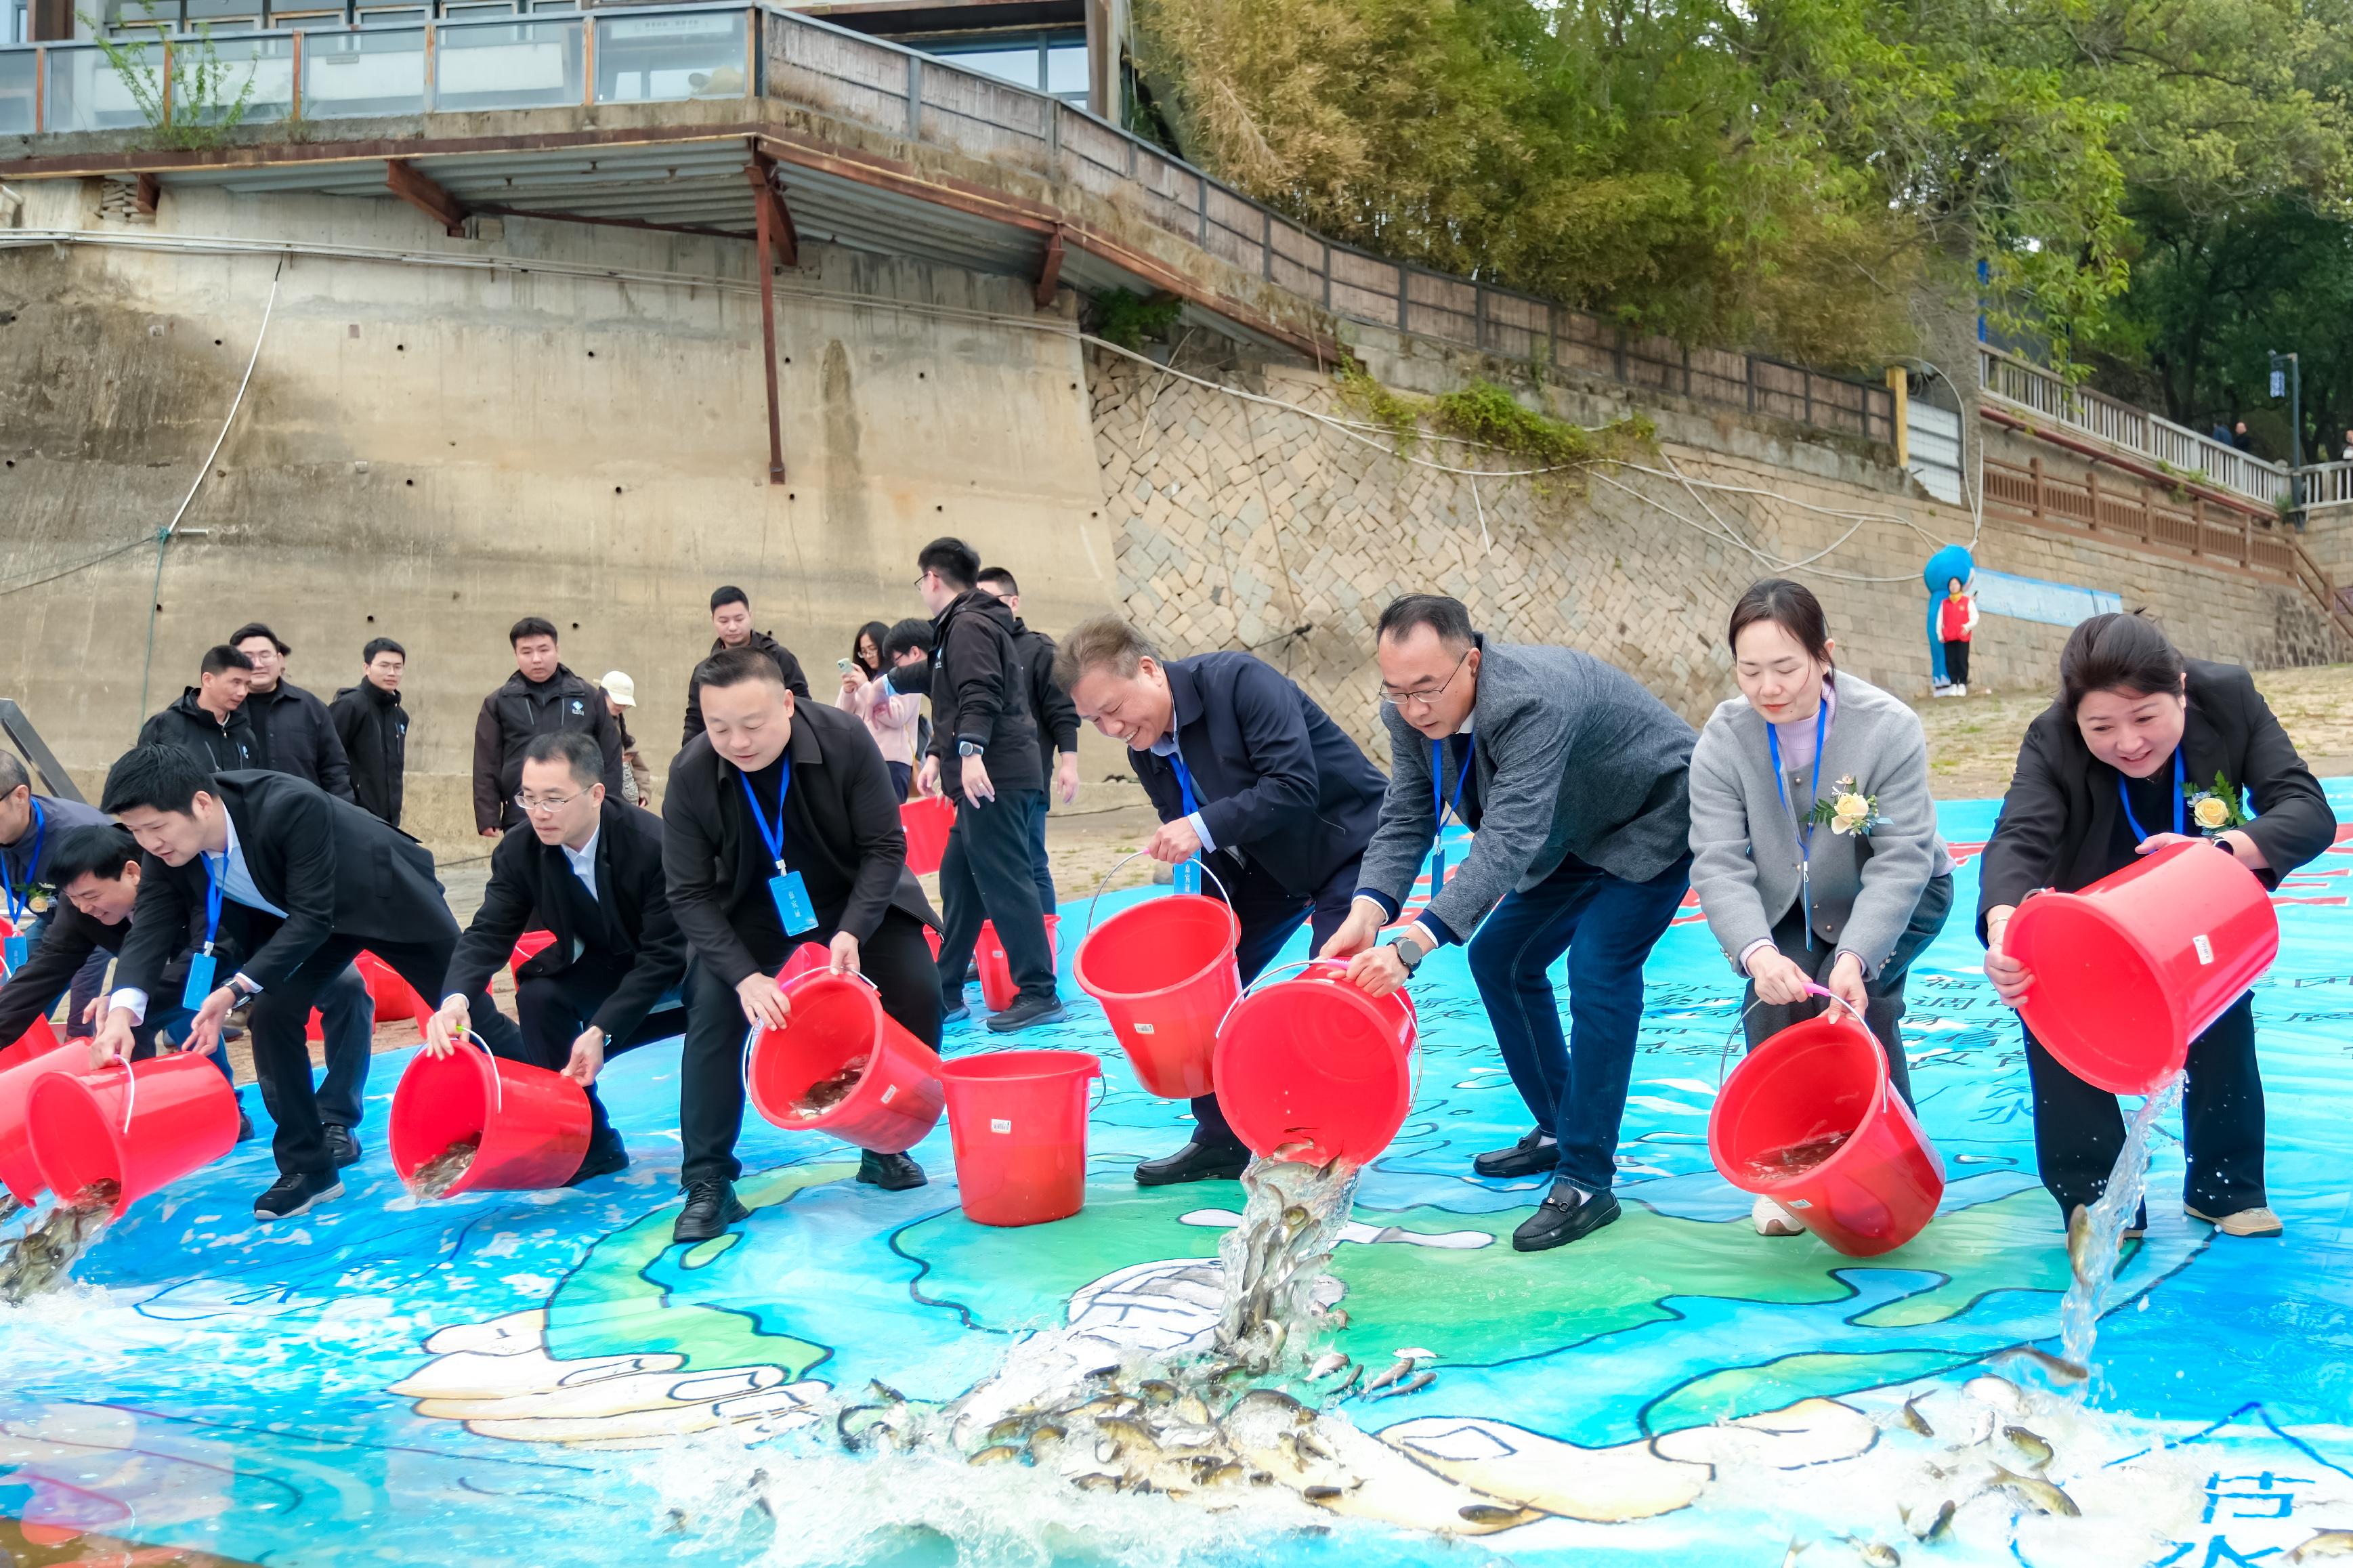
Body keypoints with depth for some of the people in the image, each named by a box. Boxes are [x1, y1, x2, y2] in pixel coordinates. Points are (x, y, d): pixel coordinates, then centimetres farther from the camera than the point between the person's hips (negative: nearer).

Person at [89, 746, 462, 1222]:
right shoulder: (166, 848, -22)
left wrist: (237, 989, -42)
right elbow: (152, 926, -22)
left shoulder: (292, 807, -41)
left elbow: (312, 916, -36)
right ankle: (307, 1168, 2)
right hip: (289, 918, 5)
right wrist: (122, 1011, -40)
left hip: (384, 896, -5)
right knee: (271, 1014, -12)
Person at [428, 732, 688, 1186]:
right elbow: (488, 933, -21)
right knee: (537, 993, -22)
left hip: (675, 968, -4)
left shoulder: (654, 845, -31)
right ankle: (589, 1144, -8)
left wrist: (602, 1030, -37)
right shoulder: (520, 851, -17)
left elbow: (662, 956, -29)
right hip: (603, 969, 4)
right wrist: (455, 999, -43)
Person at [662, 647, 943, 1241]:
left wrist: (852, 932, -31)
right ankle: (707, 1183, -7)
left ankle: (886, 1147, 6)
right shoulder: (691, 776, -24)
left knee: (917, 990, -16)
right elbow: (691, 895, -18)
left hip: (857, 898, 0)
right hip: (753, 913, 0)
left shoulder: (845, 740, -27)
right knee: (712, 1008, -19)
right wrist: (745, 974, -30)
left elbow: (885, 847, -19)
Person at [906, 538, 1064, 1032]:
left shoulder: (969, 625, -9)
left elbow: (980, 695, -23)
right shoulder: (960, 625, 23)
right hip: (986, 779, 11)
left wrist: (970, 751, -31)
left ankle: (1038, 995, -9)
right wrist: (936, 754, 28)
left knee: (1003, 881, -10)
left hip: (993, 776, -11)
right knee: (958, 878, 15)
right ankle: (946, 993, 22)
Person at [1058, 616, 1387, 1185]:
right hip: (1270, 859, 8)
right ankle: (1222, 1139, 15)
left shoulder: (1240, 681, -27)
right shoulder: (1145, 747, -4)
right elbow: (1191, 840, 3)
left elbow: (1295, 785, -33)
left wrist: (1204, 828, -37)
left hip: (1347, 843, -8)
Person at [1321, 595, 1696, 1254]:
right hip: (1574, 834, 9)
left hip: (1654, 820, -8)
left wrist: (1411, 948, -55)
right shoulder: (1409, 712, -16)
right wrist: (1367, 915, -34)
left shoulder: (1531, 703, -40)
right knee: (1500, 957, 8)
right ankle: (1559, 1129, 23)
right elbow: (1405, 822, -14)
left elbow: (1508, 842, -47)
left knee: (1599, 970, -21)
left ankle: (1586, 1180, -15)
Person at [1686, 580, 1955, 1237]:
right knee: (1772, 1000, -20)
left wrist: (1855, 955, -44)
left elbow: (1901, 860, -29)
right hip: (1793, 907, 3)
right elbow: (1720, 863, -25)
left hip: (1899, 899, -2)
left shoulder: (1890, 728, -26)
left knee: (1856, 995, -26)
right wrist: (1757, 952, -45)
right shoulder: (1724, 740, -19)